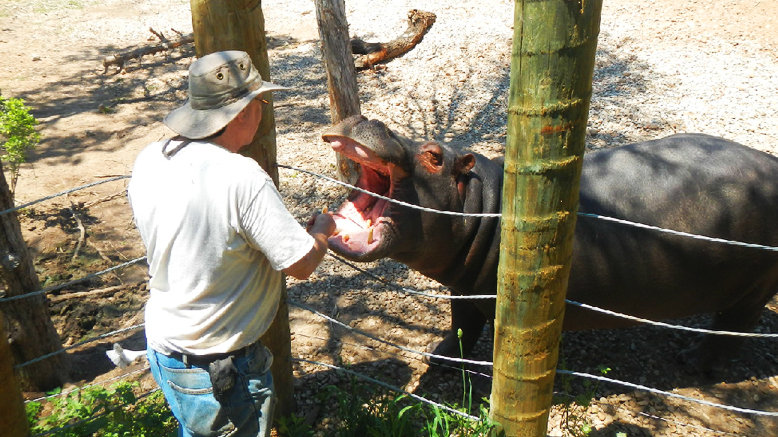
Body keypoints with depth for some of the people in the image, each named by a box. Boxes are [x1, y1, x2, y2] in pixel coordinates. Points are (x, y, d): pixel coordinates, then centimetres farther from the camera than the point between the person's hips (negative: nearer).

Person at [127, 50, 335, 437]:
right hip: (219, 372, -7)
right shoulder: (243, 178, -28)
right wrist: (321, 231, -1)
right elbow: (302, 263, -23)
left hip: (160, 346, 7)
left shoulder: (148, 160, -6)